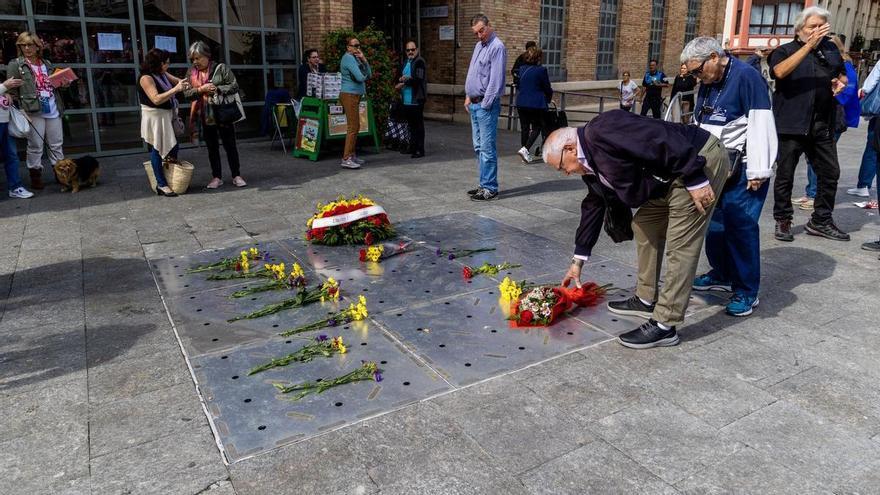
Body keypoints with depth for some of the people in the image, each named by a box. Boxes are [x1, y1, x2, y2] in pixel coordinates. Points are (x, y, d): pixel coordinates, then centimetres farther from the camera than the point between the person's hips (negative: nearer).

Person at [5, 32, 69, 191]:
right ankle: (35, 176, 8)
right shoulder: (15, 65, 1)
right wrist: (20, 109, -14)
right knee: (35, 146, 0)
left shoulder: (47, 64, 15)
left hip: (53, 111, 4)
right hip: (33, 112, -4)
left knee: (57, 145, 9)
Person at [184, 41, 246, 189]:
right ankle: (217, 177, 17)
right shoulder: (191, 73, 7)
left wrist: (217, 89, -18)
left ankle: (236, 176, 11)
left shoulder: (221, 68, -3)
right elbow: (187, 93, 1)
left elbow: (234, 86, -6)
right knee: (212, 148, 10)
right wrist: (201, 89, -15)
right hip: (204, 117, 4)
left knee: (230, 146, 3)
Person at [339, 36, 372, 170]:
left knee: (356, 126, 14)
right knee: (352, 127, -12)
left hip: (355, 96, 10)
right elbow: (360, 77, -22)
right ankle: (346, 159, -12)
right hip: (350, 95, -10)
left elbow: (369, 74, 13)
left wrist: (364, 60, 0)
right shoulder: (348, 58, -12)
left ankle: (352, 155, 21)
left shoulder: (355, 58, 19)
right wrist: (364, 76, 1)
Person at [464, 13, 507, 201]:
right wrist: (469, 96, 15)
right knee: (478, 147, 12)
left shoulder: (497, 47, -13)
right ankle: (484, 184, 20)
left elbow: (496, 80, -18)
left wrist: (486, 104, -17)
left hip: (486, 105, -9)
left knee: (487, 148, -8)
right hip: (475, 104, 9)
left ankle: (490, 188, -4)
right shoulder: (478, 45, 16)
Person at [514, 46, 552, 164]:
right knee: (537, 127, 7)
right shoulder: (541, 70, -10)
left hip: (521, 103, 5)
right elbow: (547, 88, -2)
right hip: (536, 104, -5)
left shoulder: (521, 69, 5)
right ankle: (525, 149, -11)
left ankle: (525, 154, 16)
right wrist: (549, 97, 19)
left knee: (524, 128, 12)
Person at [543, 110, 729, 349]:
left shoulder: (602, 131, -21)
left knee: (680, 247, -8)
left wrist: (694, 181, -23)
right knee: (644, 225, 17)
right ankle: (647, 300, 29)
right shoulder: (590, 164, 10)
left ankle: (664, 326, -2)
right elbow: (593, 207, 20)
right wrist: (578, 261, 25)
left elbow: (664, 141, -27)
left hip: (701, 161, -10)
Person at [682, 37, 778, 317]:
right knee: (714, 223, 11)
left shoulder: (746, 76, -14)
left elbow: (760, 126, -18)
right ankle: (721, 275, 29)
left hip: (742, 170, -8)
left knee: (741, 227, -7)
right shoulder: (708, 83, 11)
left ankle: (746, 292, 4)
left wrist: (758, 172, -18)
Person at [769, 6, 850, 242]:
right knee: (785, 174, 1)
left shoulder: (831, 49, 15)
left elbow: (843, 75, 27)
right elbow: (780, 72, -21)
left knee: (830, 172, 8)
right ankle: (782, 221, 13)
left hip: (822, 125, 5)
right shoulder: (785, 51, 1)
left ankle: (820, 221, 20)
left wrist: (841, 83, 4)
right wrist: (809, 44, -24)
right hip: (791, 124, -5)